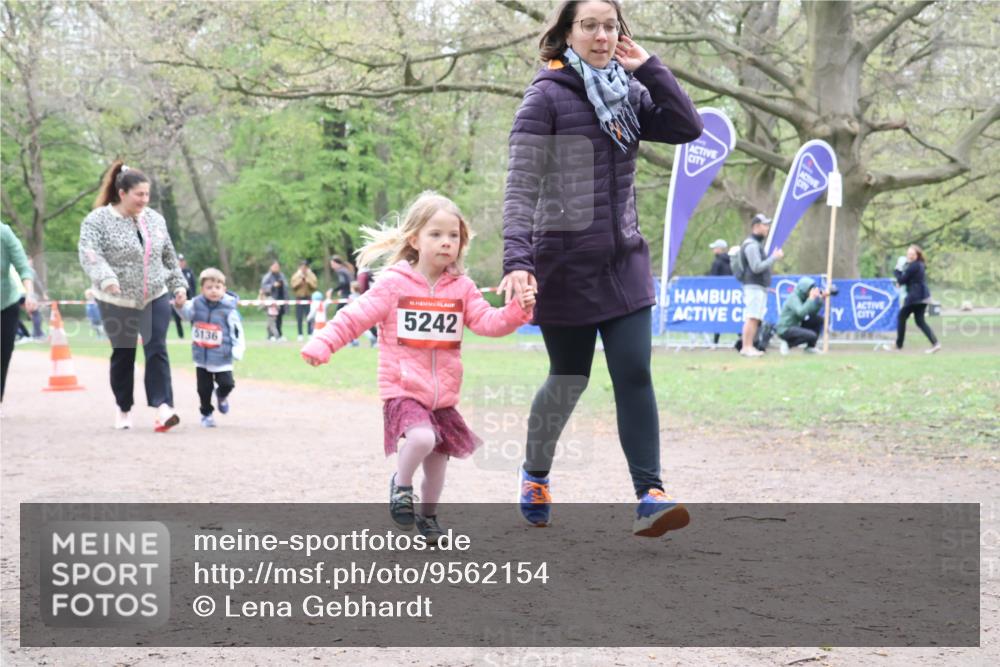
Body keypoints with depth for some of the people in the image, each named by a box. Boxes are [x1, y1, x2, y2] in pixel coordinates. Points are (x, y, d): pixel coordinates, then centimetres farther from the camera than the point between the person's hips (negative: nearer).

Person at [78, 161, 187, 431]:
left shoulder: (154, 219, 6)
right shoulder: (98, 220, -10)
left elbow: (169, 256, 16)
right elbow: (89, 254, -24)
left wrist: (179, 285, 13)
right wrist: (106, 278, -39)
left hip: (155, 297, 3)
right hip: (118, 301, -3)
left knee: (157, 350, -10)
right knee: (123, 354, 8)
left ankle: (163, 407, -15)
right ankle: (123, 409, 24)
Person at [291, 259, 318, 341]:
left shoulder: (311, 276, 6)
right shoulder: (295, 276, 7)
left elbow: (314, 285, -4)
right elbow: (294, 285, -4)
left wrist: (307, 279, -13)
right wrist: (301, 279, -11)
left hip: (308, 297, -1)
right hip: (299, 298, 1)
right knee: (299, 318, -1)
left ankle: (310, 333, -4)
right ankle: (300, 334, 4)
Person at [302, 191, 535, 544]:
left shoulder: (462, 288, 5)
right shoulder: (394, 283, -7)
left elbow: (487, 321, -2)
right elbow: (356, 317, -8)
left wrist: (518, 310, -20)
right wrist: (323, 343, -20)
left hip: (443, 395, 4)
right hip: (403, 389, -4)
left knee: (437, 463, 11)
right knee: (422, 437, -30)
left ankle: (428, 516, 36)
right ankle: (401, 485, -1)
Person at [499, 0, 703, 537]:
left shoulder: (629, 93, 8)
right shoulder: (547, 97, -9)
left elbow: (688, 128, -5)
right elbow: (521, 186, -17)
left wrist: (648, 68, -7)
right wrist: (517, 261, -28)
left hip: (624, 262, 4)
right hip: (565, 265, -4)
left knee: (634, 376, -7)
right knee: (569, 379, 9)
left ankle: (650, 497, -13)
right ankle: (535, 474, 34)